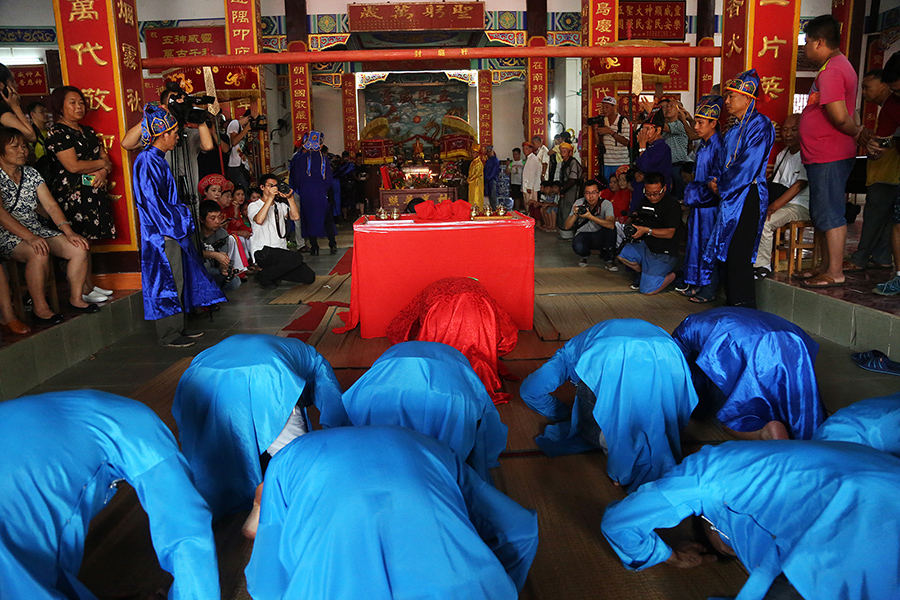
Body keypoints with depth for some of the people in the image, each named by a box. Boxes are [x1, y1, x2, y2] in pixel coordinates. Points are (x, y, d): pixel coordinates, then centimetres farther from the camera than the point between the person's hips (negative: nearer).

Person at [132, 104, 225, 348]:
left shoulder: (157, 159, 15)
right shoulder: (147, 160, -15)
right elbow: (151, 200, -20)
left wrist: (182, 216, 13)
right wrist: (174, 225, -17)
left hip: (172, 230, 10)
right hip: (161, 233, -10)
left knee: (177, 279, 14)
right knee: (167, 280, -4)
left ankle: (178, 327, 24)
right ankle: (168, 335, 5)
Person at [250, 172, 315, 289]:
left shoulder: (281, 205, 22)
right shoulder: (254, 206, 6)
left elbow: (295, 217, 4)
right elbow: (259, 220, -18)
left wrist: (290, 197, -3)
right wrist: (270, 197, -16)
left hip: (282, 252, 6)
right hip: (263, 252, -6)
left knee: (309, 276, -9)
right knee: (296, 257, -31)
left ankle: (276, 273, 8)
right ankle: (263, 276, -12)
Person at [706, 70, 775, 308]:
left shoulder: (759, 124, -9)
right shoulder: (734, 128, 18)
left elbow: (748, 166, -17)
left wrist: (721, 185, -9)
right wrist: (717, 182, 3)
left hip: (747, 196, -9)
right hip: (731, 197, 9)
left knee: (738, 254, -11)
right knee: (728, 253, 9)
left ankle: (744, 308, -6)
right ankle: (732, 304, 17)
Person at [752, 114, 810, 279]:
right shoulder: (782, 155, 17)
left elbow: (799, 185, -18)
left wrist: (773, 207, -25)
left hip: (799, 206, -8)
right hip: (779, 202, 8)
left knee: (762, 222, -30)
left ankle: (763, 266, -18)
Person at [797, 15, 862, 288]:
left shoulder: (831, 71, -18)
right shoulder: (839, 65, 17)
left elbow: (840, 117, -26)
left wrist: (855, 131, -9)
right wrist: (799, 120, 22)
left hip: (828, 158, -11)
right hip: (825, 155, 11)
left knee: (830, 214, -6)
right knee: (824, 214, 16)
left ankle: (835, 273, 0)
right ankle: (825, 266, 26)